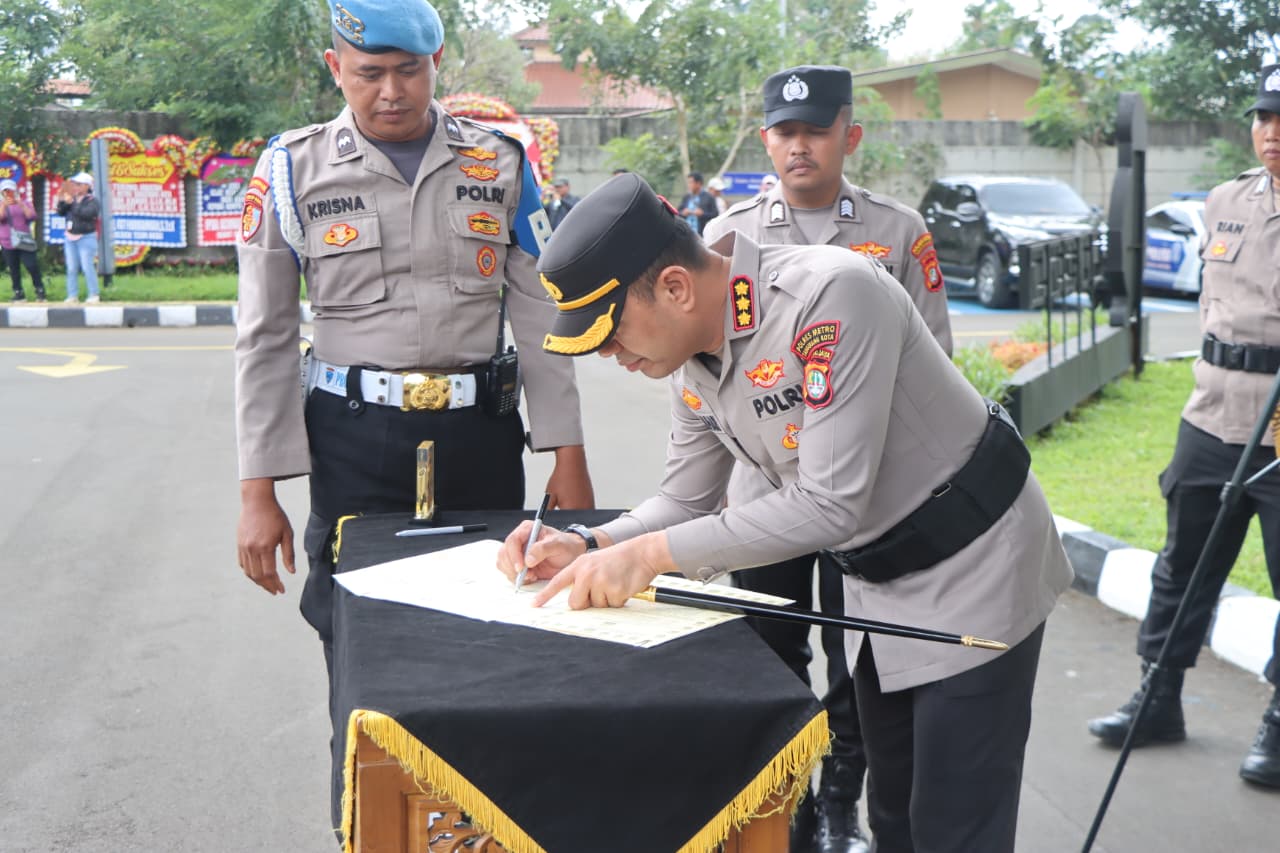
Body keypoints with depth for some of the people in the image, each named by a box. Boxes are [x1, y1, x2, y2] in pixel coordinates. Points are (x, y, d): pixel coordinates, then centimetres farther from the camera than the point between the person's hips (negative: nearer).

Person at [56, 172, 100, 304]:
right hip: (71, 238, 7)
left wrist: (71, 202, -23)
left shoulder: (92, 201, -6)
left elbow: (85, 213, -23)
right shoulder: (73, 199, 12)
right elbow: (61, 213, 9)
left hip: (86, 238, -7)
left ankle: (93, 295, -5)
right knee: (71, 268, 5)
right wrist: (61, 201, -6)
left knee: (87, 267, -10)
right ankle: (72, 295, 8)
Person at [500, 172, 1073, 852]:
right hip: (876, 585, 8)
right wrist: (586, 547, -12)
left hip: (974, 569, -8)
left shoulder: (833, 295, -30)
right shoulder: (691, 361, -4)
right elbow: (687, 500, 7)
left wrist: (652, 553, -31)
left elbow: (831, 504, -33)